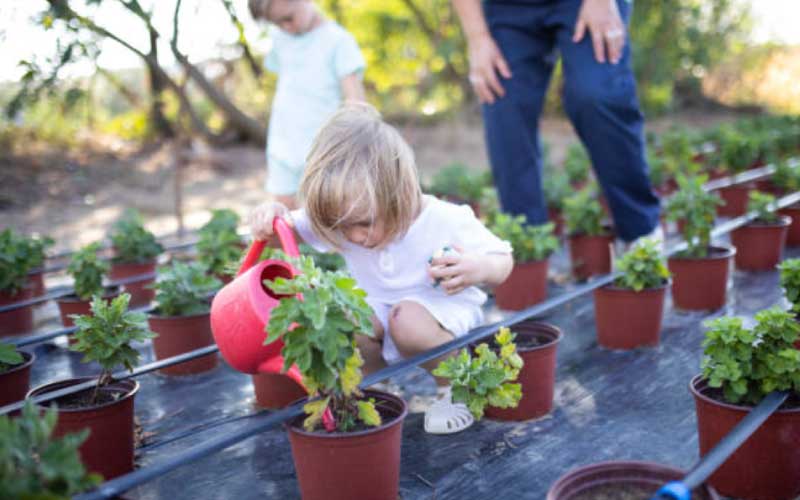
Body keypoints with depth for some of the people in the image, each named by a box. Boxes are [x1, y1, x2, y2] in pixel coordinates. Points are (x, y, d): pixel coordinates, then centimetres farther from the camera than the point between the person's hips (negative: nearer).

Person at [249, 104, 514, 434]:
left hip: (445, 311, -3)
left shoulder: (446, 221, -26)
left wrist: (479, 269, -39)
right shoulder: (343, 220, -17)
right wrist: (272, 214, -31)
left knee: (407, 320, -36)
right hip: (380, 313, 4)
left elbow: (502, 261, -14)